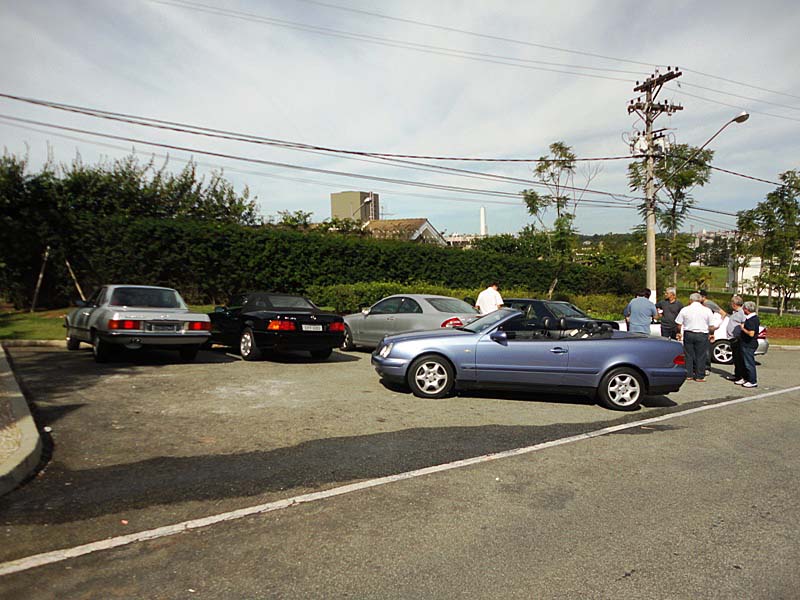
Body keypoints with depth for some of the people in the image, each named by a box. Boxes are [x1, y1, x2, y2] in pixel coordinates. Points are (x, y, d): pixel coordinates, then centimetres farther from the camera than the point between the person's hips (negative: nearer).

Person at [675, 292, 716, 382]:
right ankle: (699, 376, 7)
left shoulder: (684, 310, 1)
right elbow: (711, 326, 1)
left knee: (688, 355, 10)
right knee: (700, 356, 4)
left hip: (688, 334, 1)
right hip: (702, 335, -1)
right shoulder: (707, 310, -1)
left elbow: (678, 324, 5)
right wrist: (711, 334, 17)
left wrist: (679, 333, 19)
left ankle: (688, 374, 14)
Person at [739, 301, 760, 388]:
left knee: (749, 363, -3)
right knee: (746, 362, 19)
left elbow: (751, 333, -29)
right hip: (748, 344, 10)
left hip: (749, 345, -10)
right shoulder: (755, 317, 10)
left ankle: (753, 382, 3)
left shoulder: (751, 320, -22)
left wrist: (743, 328, -16)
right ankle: (747, 379, 28)